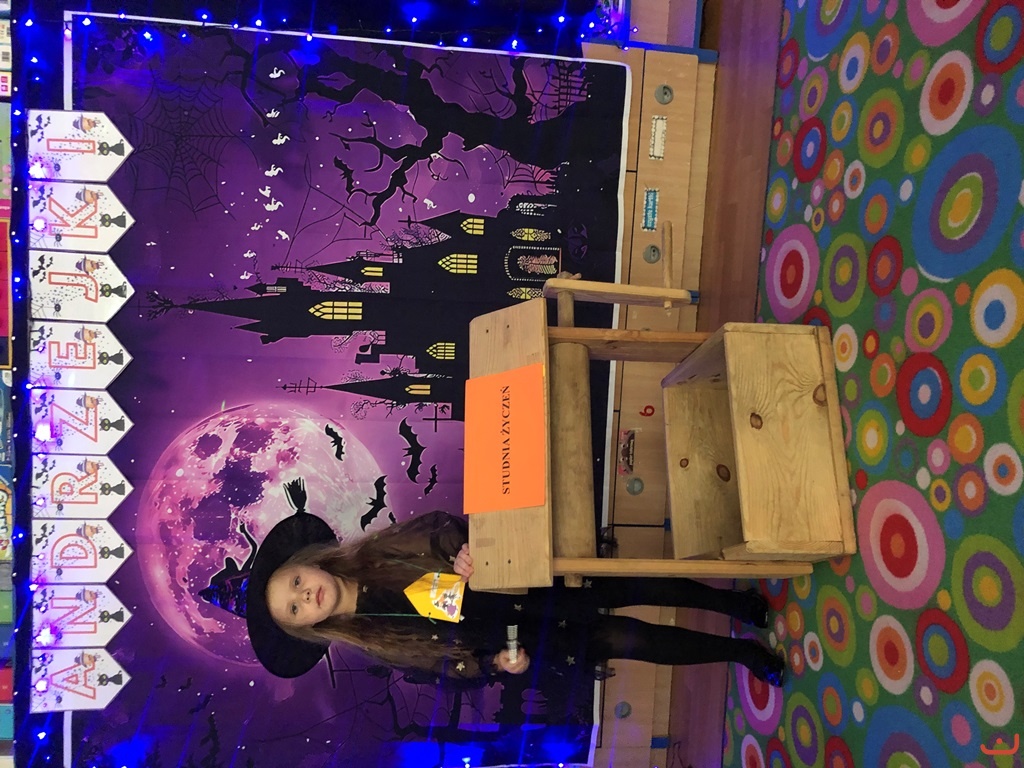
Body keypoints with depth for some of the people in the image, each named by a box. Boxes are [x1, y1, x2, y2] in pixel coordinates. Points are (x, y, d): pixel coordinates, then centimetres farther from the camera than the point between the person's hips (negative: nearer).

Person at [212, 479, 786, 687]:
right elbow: (454, 666, -5)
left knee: (633, 589, -3)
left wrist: (469, 550, -24)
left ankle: (737, 603, 24)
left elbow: (449, 527, -3)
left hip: (539, 580, 2)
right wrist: (499, 661, -23)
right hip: (536, 635, -1)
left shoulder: (380, 554, -9)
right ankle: (745, 653, 16)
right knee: (631, 639, -7)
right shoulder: (384, 644, -10)